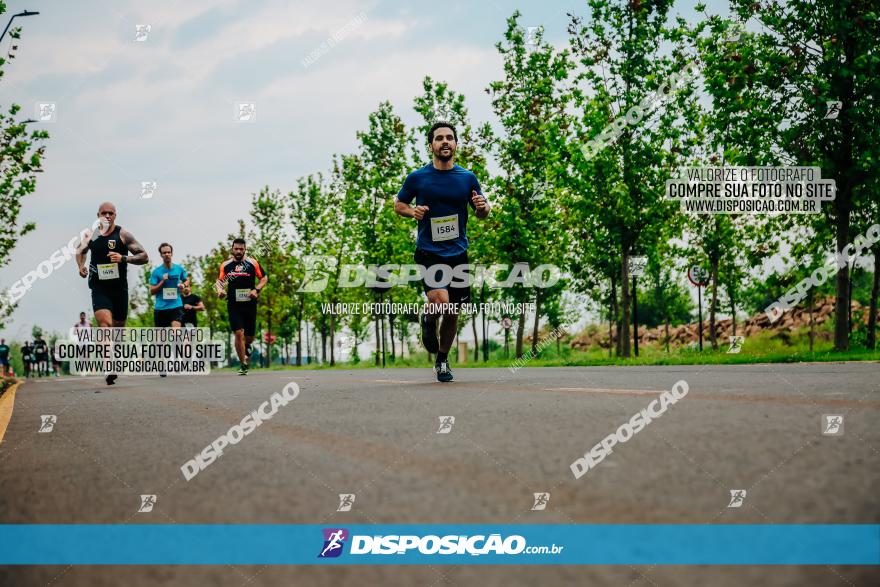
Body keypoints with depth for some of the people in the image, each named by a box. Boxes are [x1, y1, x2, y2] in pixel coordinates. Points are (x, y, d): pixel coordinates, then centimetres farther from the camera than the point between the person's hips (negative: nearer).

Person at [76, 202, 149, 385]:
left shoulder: (123, 235, -3)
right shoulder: (91, 235, 5)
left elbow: (144, 257, -5)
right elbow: (80, 251, 27)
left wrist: (123, 258, -20)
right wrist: (81, 266, 7)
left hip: (120, 288, 1)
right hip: (99, 288, -1)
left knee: (118, 327, 12)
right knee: (105, 323, -22)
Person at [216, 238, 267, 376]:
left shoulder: (252, 263, 0)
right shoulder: (225, 265, 5)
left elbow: (264, 278, 6)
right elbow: (219, 281, 15)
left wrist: (256, 289, -11)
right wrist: (220, 290, -6)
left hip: (250, 304, 0)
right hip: (233, 304, 0)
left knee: (249, 335, 7)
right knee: (239, 333, -11)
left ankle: (247, 348, 44)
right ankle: (243, 365, -5)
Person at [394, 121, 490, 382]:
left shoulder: (468, 178, 4)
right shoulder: (417, 178, -1)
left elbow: (481, 213, 14)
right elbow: (399, 204, 12)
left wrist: (482, 207, -10)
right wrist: (412, 211, -10)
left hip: (457, 252, 3)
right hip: (428, 252, -3)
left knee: (452, 312, 8)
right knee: (440, 300, -25)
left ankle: (442, 360, 30)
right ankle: (428, 321, 11)